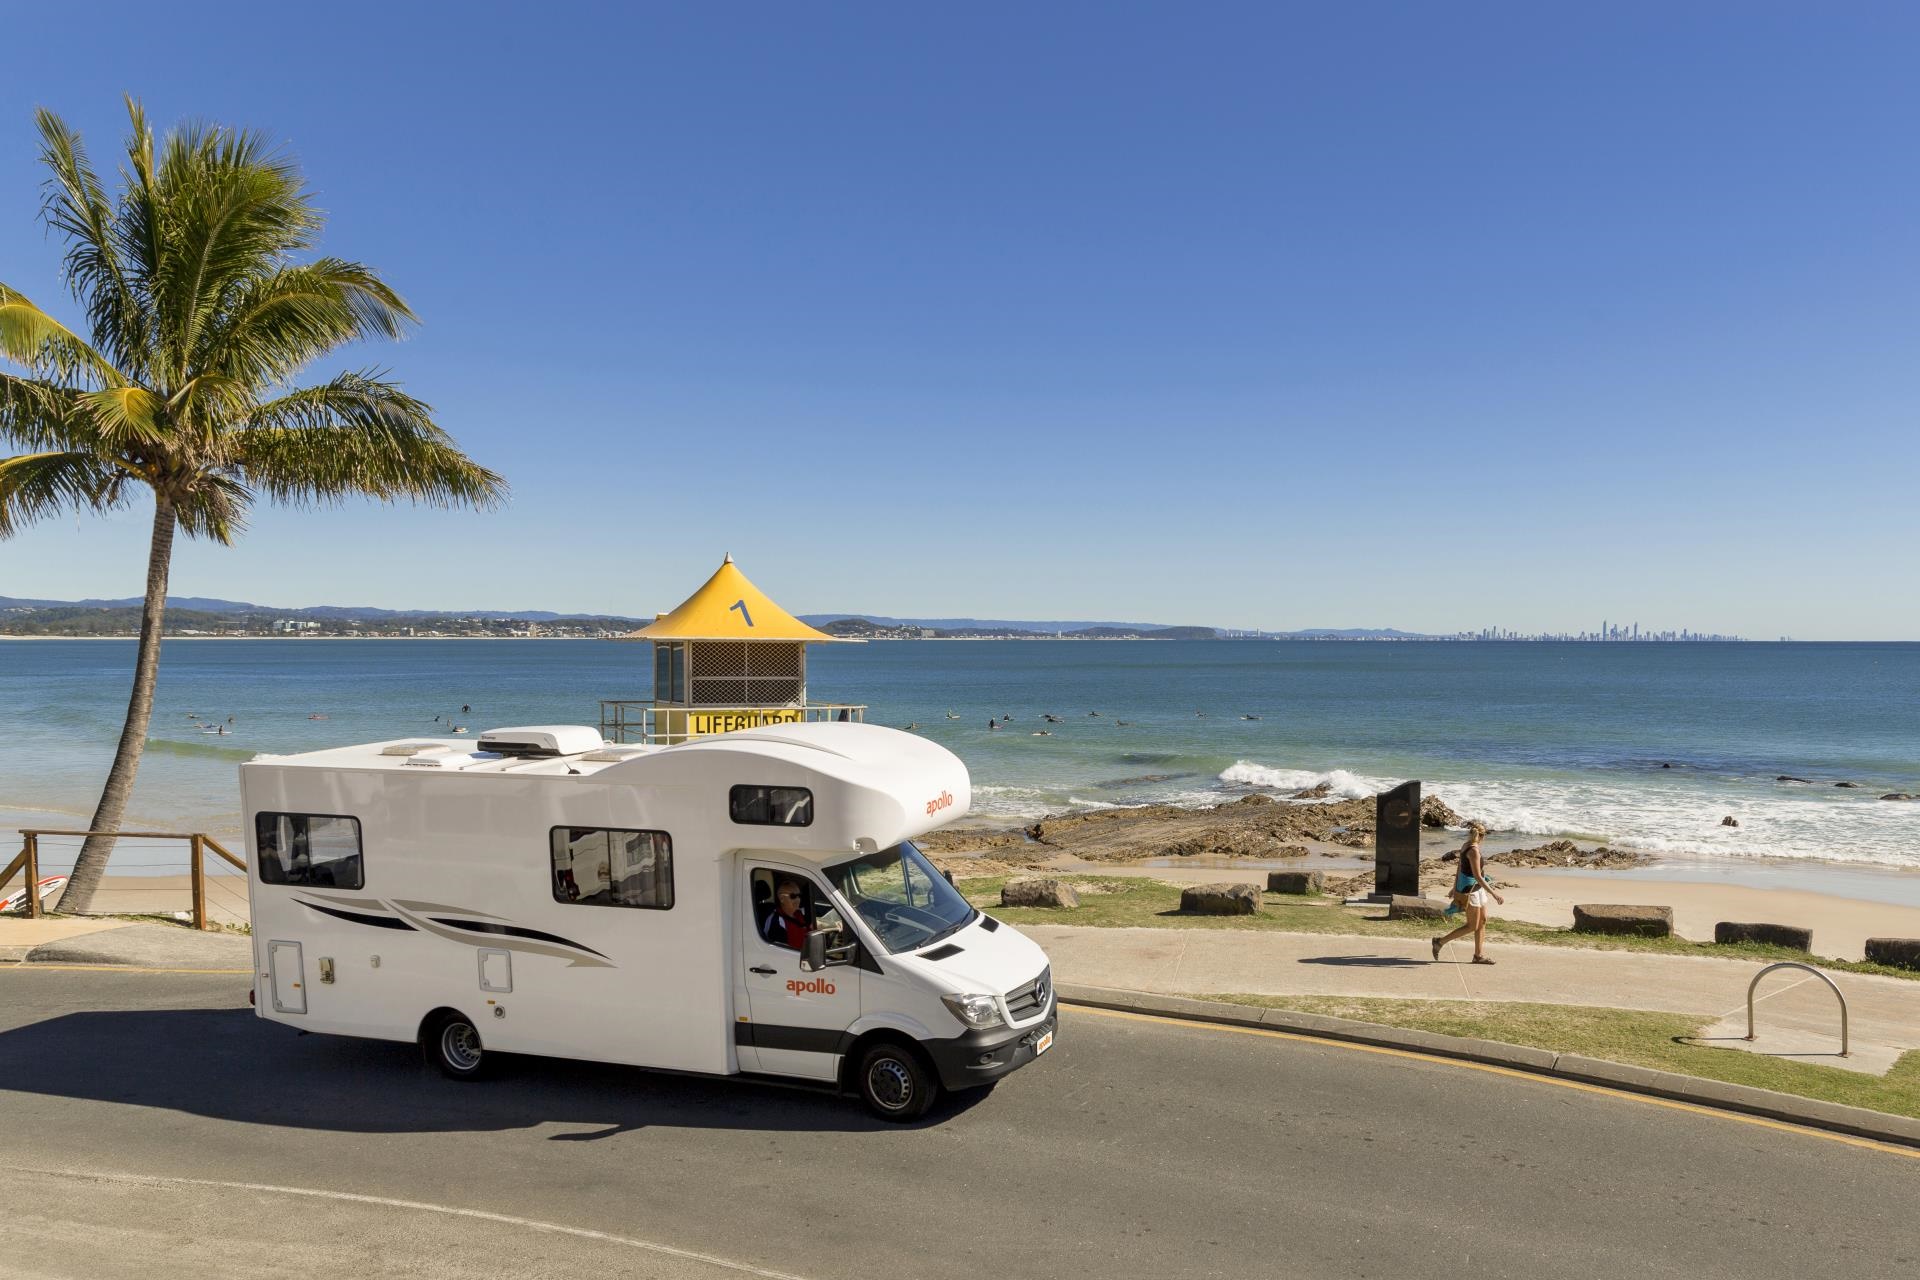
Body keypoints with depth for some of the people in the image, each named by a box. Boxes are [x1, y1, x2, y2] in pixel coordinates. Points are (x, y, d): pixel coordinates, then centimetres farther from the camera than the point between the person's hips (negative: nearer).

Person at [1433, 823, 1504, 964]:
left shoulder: (1466, 846, 6)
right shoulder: (1473, 850, -22)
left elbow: (1459, 869, 15)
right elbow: (1477, 876, -25)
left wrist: (1455, 888, 24)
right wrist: (1494, 893, -25)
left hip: (1477, 889, 10)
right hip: (1470, 890, -10)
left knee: (1483, 921, 12)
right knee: (1472, 926, -1)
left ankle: (1479, 955, 17)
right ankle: (1440, 941, 6)